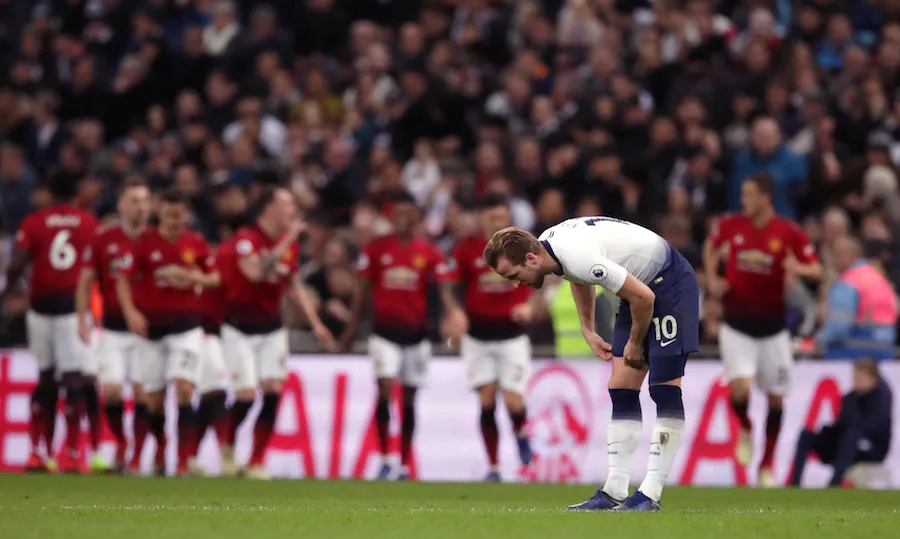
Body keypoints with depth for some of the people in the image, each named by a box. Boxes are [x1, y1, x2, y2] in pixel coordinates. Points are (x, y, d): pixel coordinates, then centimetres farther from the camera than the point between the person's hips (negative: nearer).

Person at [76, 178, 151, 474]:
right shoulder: (103, 238, -1)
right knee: (111, 391, -7)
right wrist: (83, 319, -5)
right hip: (113, 329, 0)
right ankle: (120, 442, 19)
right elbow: (85, 280, 5)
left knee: (142, 392, -4)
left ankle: (137, 458, 5)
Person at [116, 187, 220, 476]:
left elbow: (214, 278, 9)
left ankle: (183, 462, -16)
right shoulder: (145, 241, -5)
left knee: (184, 389, -16)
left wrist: (192, 277, -12)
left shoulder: (196, 243, -1)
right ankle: (159, 457, 28)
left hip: (185, 324, 0)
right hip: (151, 325, 0)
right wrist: (130, 312, -19)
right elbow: (124, 279, -3)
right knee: (154, 398, 5)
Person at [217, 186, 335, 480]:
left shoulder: (289, 243, 2)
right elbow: (256, 272, -39)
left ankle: (256, 463, 4)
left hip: (272, 327, 6)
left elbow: (294, 287, 15)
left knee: (273, 391, -5)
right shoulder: (245, 239, -20)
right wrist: (287, 241, -35)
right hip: (240, 328, -6)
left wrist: (316, 322, 11)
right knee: (246, 395, -10)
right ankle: (228, 447, 19)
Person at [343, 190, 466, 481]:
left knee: (409, 399, 7)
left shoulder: (429, 253, -1)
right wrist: (353, 325, 8)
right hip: (384, 331, -1)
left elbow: (444, 288, -7)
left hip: (415, 332, 1)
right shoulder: (376, 249, -1)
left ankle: (405, 465, 15)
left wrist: (453, 312, -27)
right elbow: (363, 288, 6)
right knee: (385, 389, -16)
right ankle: (385, 459, -10)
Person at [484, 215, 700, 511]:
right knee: (621, 388, 3)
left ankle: (650, 494, -12)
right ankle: (614, 492, 1)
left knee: (664, 387, -11)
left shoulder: (579, 258, -34)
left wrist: (635, 343, -11)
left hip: (669, 283, -10)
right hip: (641, 283, 10)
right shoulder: (547, 244, -5)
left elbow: (644, 297, -28)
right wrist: (588, 331, 13)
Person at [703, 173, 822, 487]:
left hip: (773, 327, 0)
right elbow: (711, 246, 18)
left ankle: (767, 466, 24)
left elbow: (817, 270, -7)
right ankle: (745, 430, 18)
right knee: (740, 389, -18)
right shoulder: (731, 225, -4)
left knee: (776, 398, 6)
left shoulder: (790, 233, -10)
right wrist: (712, 278, 3)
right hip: (737, 325, 0)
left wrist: (798, 268, -29)